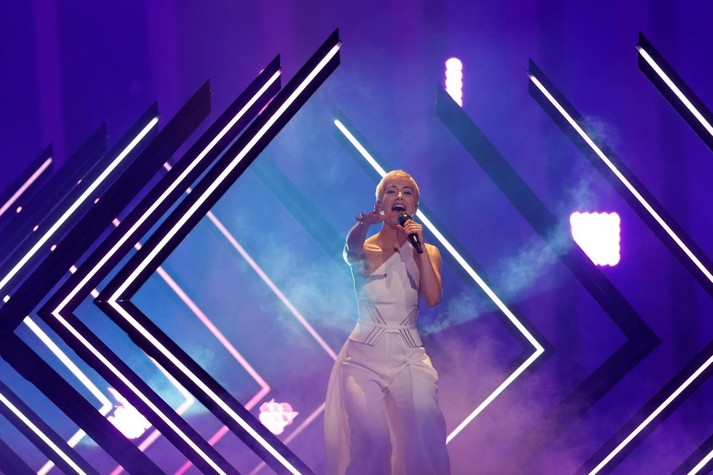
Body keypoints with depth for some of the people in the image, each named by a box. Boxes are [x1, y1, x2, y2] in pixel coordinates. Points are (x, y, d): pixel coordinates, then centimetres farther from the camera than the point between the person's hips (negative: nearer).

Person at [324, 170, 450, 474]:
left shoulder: (427, 252, 12)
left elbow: (433, 297, -4)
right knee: (371, 438, -21)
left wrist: (420, 247, -10)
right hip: (365, 355, -2)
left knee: (426, 432, -21)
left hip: (409, 356, 2)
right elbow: (352, 249, -22)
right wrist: (364, 224, -45)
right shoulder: (365, 249, 4)